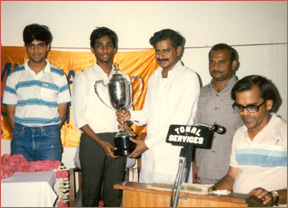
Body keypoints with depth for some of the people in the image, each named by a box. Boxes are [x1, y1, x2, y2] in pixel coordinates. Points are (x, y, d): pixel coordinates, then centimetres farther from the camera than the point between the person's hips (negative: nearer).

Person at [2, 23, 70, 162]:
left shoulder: (58, 76, 5)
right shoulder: (15, 75, 8)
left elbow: (62, 114, 5)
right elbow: (10, 113, 7)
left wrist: (50, 133, 1)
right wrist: (20, 134, 0)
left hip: (49, 135, -1)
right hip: (21, 134, 1)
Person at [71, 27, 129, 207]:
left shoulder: (123, 78, 14)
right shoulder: (83, 78, 4)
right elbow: (79, 118, -2)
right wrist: (101, 142, -11)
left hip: (117, 141, 3)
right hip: (92, 141, -2)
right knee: (91, 192, 2)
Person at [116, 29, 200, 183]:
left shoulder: (189, 77, -5)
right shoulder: (154, 78, 17)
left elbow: (180, 120, -13)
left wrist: (148, 143, -13)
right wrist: (131, 115, -2)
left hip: (174, 155, -6)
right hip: (150, 154, 6)